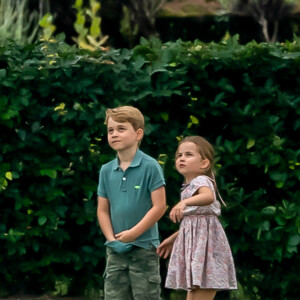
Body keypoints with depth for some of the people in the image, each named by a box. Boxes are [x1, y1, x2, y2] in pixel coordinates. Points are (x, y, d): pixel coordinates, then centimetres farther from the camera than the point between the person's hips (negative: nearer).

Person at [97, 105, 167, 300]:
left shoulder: (150, 167, -9)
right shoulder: (106, 171, 5)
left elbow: (159, 206, -12)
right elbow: (103, 210, 9)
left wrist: (133, 233, -14)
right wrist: (112, 239, -4)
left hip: (144, 247, -5)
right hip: (116, 249, 5)